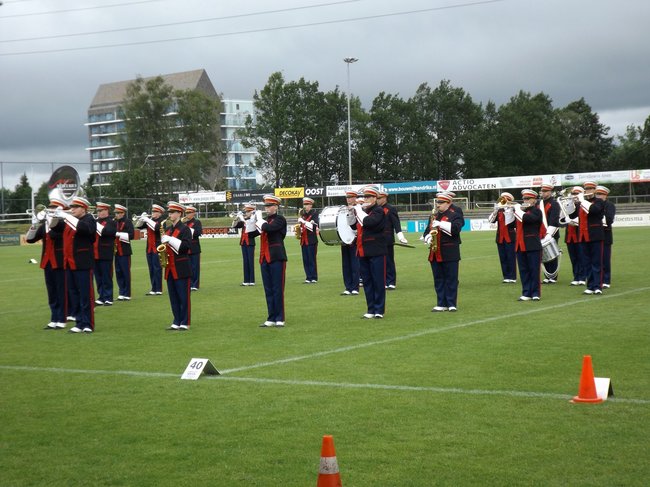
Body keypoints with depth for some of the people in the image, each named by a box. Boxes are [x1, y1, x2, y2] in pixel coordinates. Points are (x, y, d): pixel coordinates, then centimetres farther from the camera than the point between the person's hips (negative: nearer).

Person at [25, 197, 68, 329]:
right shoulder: (44, 225, 11)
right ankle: (54, 320, 17)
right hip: (47, 263, 7)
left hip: (60, 263, -7)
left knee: (61, 292, 0)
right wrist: (35, 225, -12)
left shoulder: (64, 224, -9)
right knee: (52, 294, 11)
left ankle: (61, 320, 5)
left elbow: (54, 225, -31)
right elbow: (29, 239, 3)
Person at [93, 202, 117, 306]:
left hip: (105, 255, -6)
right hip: (95, 254, 6)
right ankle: (101, 297, 14)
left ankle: (108, 298, 2)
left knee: (106, 277, -2)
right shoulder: (96, 221, 17)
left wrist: (96, 225, -22)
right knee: (98, 278, 9)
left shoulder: (111, 222, -3)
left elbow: (108, 231, -22)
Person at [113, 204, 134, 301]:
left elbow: (131, 235, -15)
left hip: (125, 251, -6)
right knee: (118, 272, 7)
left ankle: (126, 294, 3)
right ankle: (121, 292, 14)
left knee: (126, 272, -2)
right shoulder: (115, 223, 14)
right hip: (117, 251, 6)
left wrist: (119, 234, -20)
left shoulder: (128, 222, -5)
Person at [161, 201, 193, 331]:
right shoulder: (167, 229, 15)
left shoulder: (184, 229, -6)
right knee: (173, 297, 9)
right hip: (170, 267, 7)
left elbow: (187, 246, -18)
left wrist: (170, 240, -22)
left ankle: (185, 323, 2)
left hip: (181, 268, -7)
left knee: (183, 296, -2)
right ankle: (176, 322, 14)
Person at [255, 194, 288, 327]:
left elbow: (268, 228, -22)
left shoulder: (280, 219, -6)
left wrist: (259, 218, -8)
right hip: (265, 258, 7)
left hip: (277, 258, -7)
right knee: (268, 290, 8)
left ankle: (280, 319, 2)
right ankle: (271, 318, 12)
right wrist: (254, 220, 3)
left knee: (278, 289, -3)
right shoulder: (265, 220, 16)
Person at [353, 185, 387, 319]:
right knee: (367, 282, 9)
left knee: (378, 282, -2)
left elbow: (368, 222, -26)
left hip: (376, 252, -7)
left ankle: (379, 310, 3)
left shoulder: (378, 211, -7)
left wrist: (359, 211, -12)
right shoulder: (362, 210, 15)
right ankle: (371, 310, 15)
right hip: (363, 251, 7)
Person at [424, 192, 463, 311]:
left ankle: (452, 304, 4)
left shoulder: (454, 215, -2)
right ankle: (442, 304, 13)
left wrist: (440, 224, -23)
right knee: (438, 279, 7)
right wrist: (428, 238, -3)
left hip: (450, 253, -6)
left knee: (451, 279, -1)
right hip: (435, 253, 6)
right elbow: (427, 231, 20)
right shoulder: (433, 216, 18)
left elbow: (456, 228, -19)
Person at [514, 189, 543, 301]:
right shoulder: (521, 210, 17)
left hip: (533, 246, -7)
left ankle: (535, 293, 4)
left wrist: (518, 209, -12)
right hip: (520, 245, 7)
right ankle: (526, 293, 11)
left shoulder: (536, 211, -5)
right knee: (523, 271, 7)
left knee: (534, 270, -1)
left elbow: (526, 218, -24)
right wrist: (516, 210, 0)